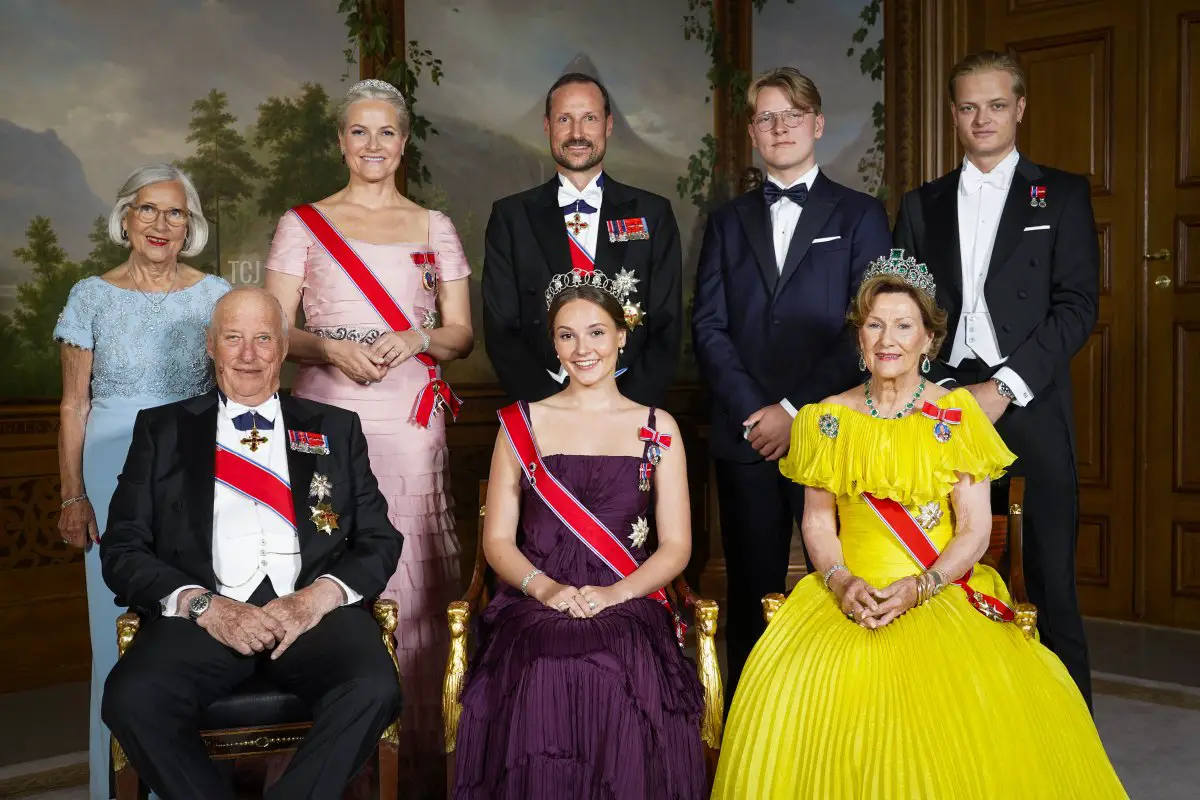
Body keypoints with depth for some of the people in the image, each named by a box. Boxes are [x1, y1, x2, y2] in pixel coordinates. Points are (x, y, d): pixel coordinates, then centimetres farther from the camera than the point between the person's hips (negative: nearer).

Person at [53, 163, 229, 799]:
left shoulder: (214, 294, 5)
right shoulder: (92, 297, 4)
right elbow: (74, 405, 4)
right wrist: (73, 497, -1)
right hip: (115, 473, 0)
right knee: (121, 629, 2)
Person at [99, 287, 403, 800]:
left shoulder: (336, 430, 19)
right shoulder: (162, 430, 17)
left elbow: (381, 540, 13)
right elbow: (122, 549, 9)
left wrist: (317, 597, -8)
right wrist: (204, 605, -9)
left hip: (313, 611, 0)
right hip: (203, 615, 0)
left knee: (374, 691, -31)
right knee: (132, 699, -31)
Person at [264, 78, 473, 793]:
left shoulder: (434, 227, 12)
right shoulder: (302, 224, 10)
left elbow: (462, 333, 11)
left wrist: (417, 339, -10)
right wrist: (330, 349, -13)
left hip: (411, 422, 1)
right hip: (325, 415, 0)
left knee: (414, 584, -2)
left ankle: (419, 760, 10)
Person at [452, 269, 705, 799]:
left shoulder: (657, 428, 13)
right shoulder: (521, 423, 13)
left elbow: (676, 546, 8)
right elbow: (497, 540, 9)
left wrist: (614, 594, -10)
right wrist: (545, 588, -11)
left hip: (628, 605, 0)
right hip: (534, 606, 0)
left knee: (618, 694, -33)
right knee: (537, 690, -33)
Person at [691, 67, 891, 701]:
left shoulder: (860, 215, 8)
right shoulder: (728, 221, 16)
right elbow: (708, 326, 6)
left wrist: (797, 409, -10)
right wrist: (752, 412, -7)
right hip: (745, 435, 2)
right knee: (751, 590, 5)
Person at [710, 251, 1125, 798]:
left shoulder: (958, 415, 1)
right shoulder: (828, 419, 8)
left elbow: (975, 530, -2)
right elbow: (817, 518, 9)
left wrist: (918, 588, -16)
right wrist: (840, 580, -10)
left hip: (941, 592, -1)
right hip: (848, 593, 1)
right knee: (790, 693, -27)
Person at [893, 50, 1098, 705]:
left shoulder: (1062, 194, 8)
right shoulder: (921, 205, 17)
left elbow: (1077, 306, -2)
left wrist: (1003, 387, -11)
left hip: (1030, 406, -2)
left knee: (1051, 577, -1)